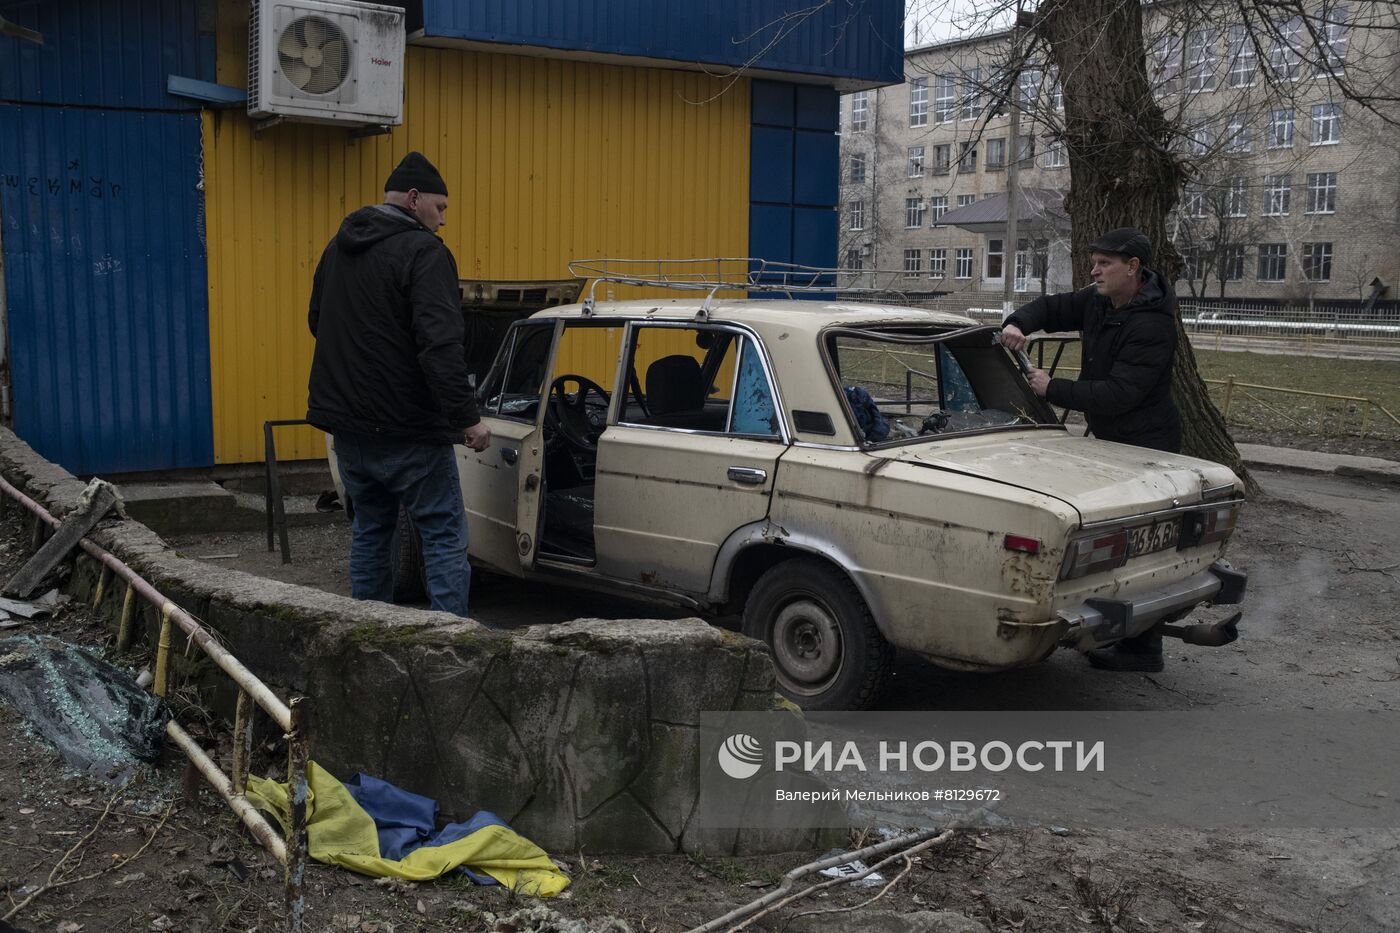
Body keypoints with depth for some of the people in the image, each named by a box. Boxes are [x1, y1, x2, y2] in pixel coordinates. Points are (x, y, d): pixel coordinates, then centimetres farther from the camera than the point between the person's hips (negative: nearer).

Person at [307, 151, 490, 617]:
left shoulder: (338, 248, 13)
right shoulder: (423, 252, -14)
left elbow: (317, 321, 27)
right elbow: (441, 345, -25)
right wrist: (467, 418, -24)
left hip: (348, 423, 8)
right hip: (408, 430, -8)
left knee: (369, 531, 18)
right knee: (444, 536, -2)